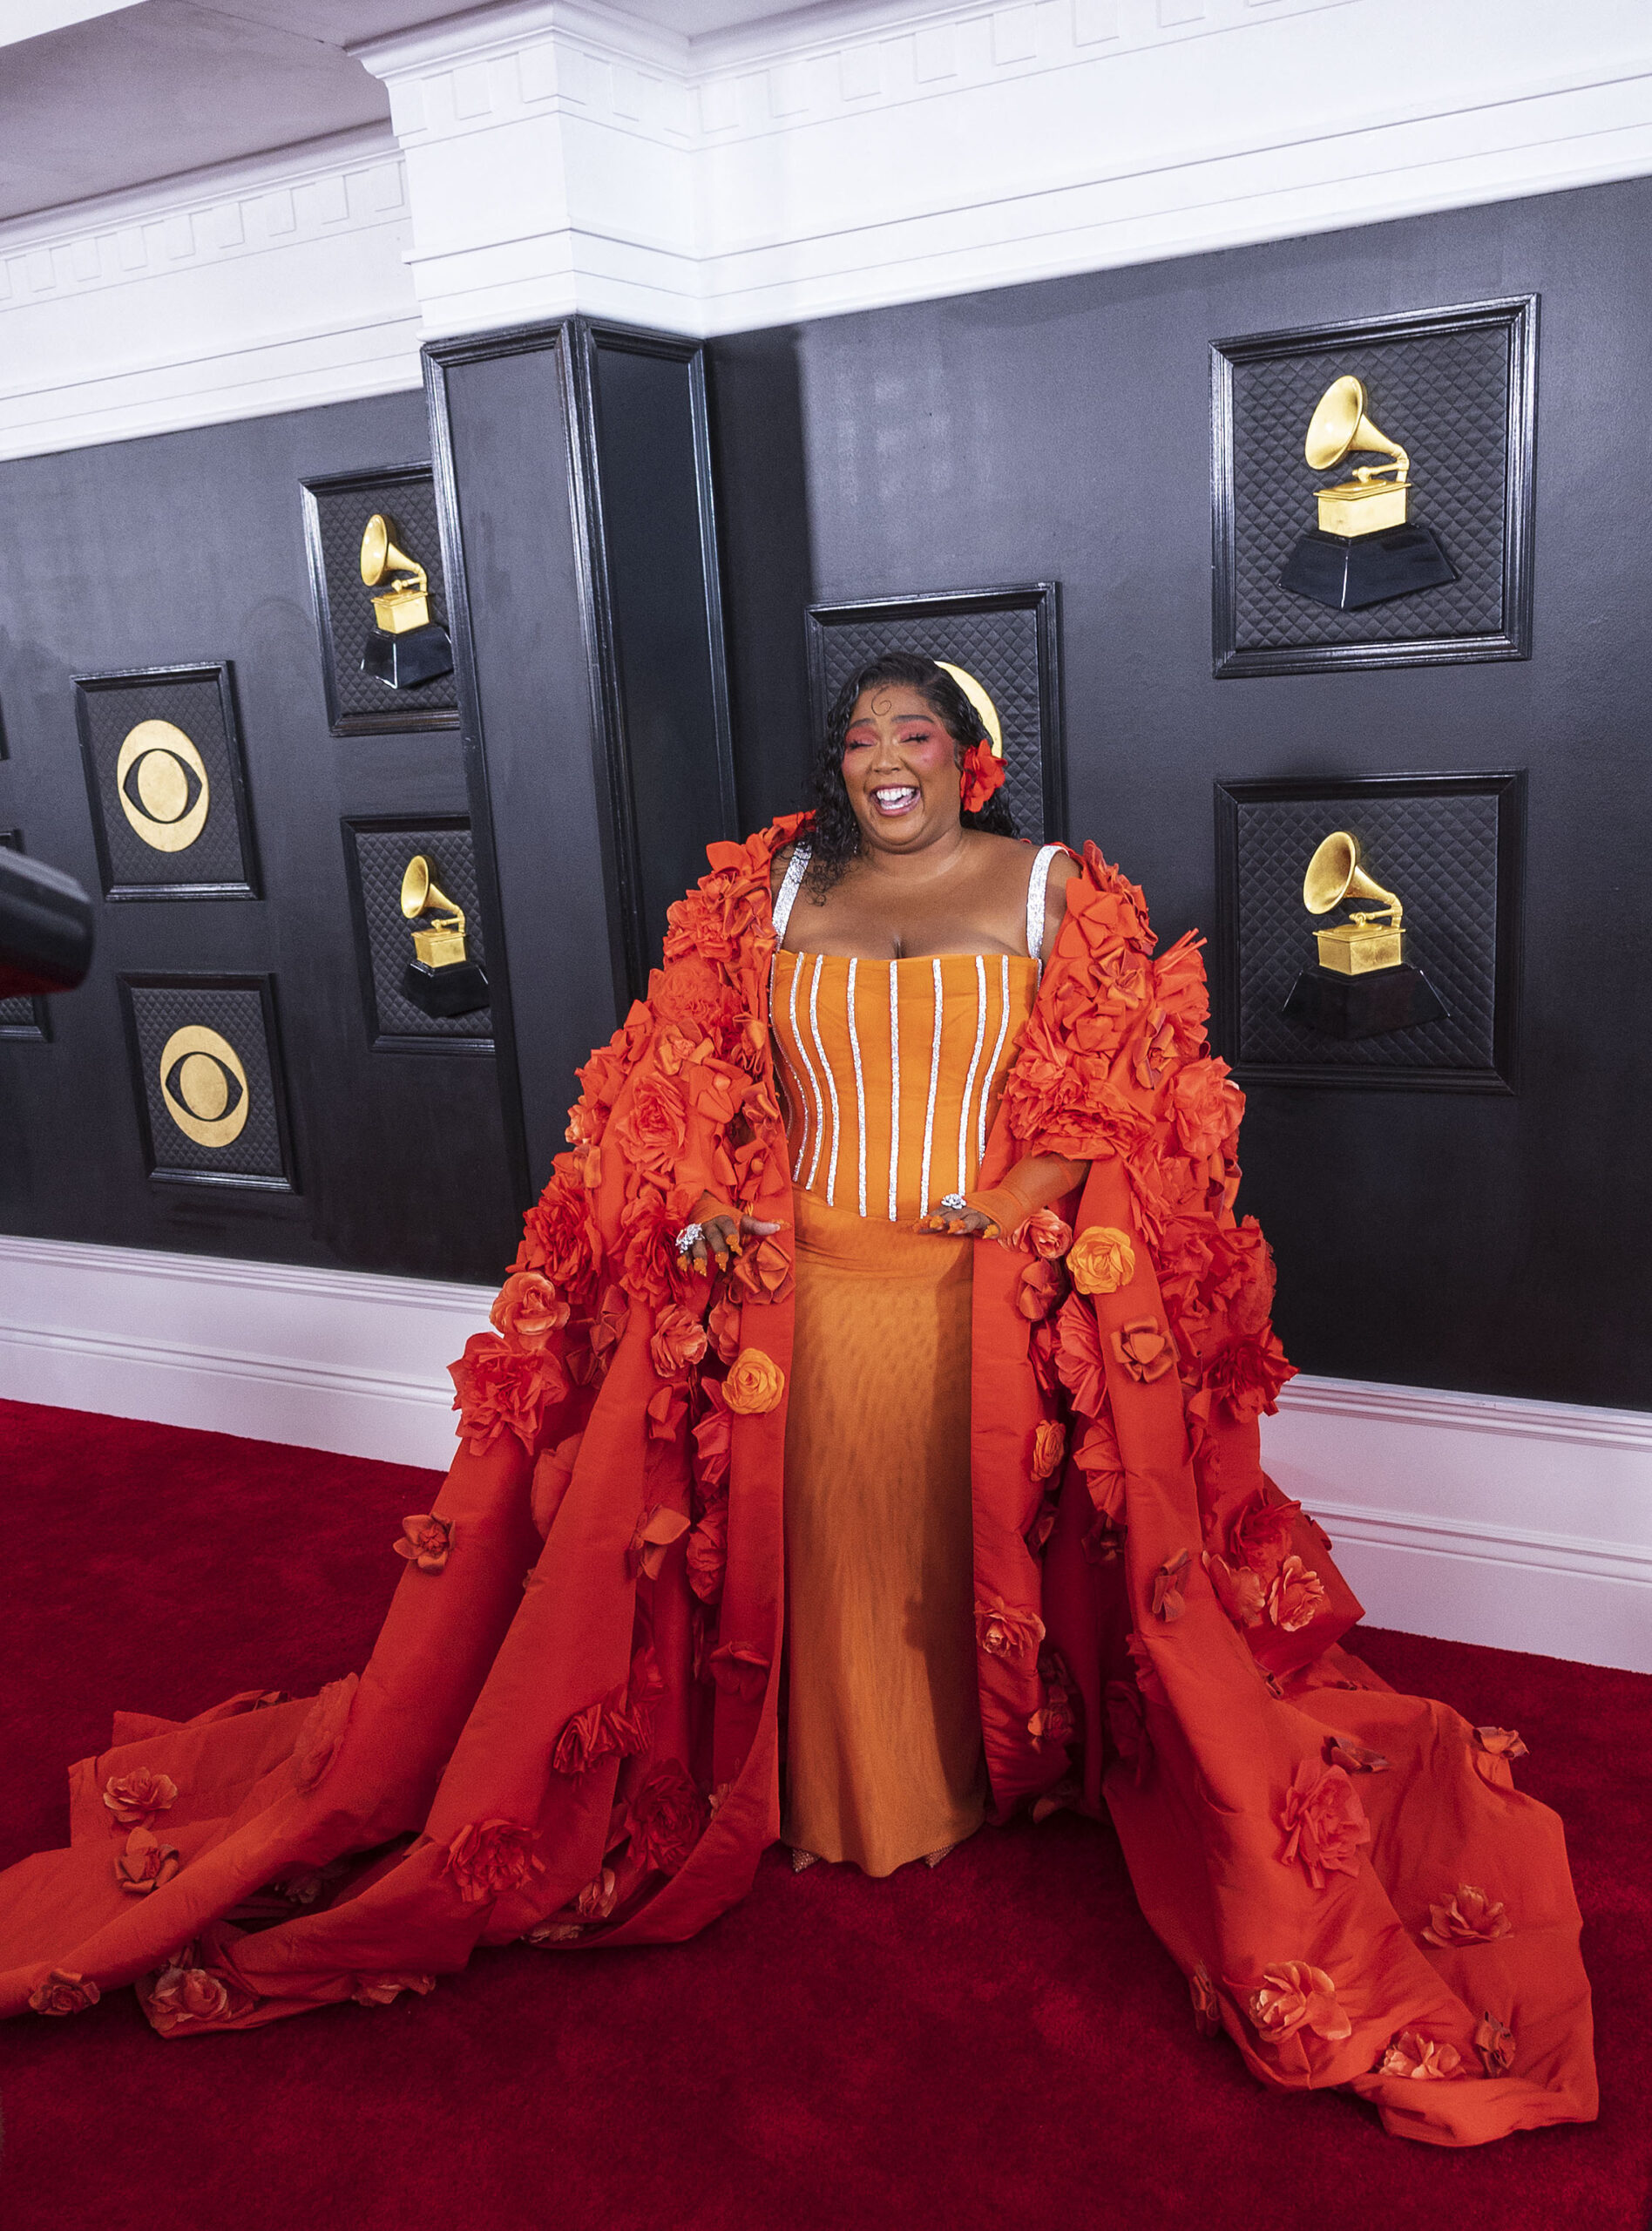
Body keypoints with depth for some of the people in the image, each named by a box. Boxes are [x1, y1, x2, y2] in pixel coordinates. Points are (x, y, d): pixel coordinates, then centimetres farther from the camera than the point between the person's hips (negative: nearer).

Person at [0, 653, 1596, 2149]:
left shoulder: (1051, 889, 3)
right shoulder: (775, 891, 10)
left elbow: (1118, 1085, -3)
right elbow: (704, 1077, 8)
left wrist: (1021, 1200, -17)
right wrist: (708, 1204, -8)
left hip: (991, 1306, -1)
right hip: (796, 1295, 2)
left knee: (975, 1557, 7)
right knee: (818, 1551, 9)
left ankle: (1000, 1774, 31)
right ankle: (825, 1793, 30)